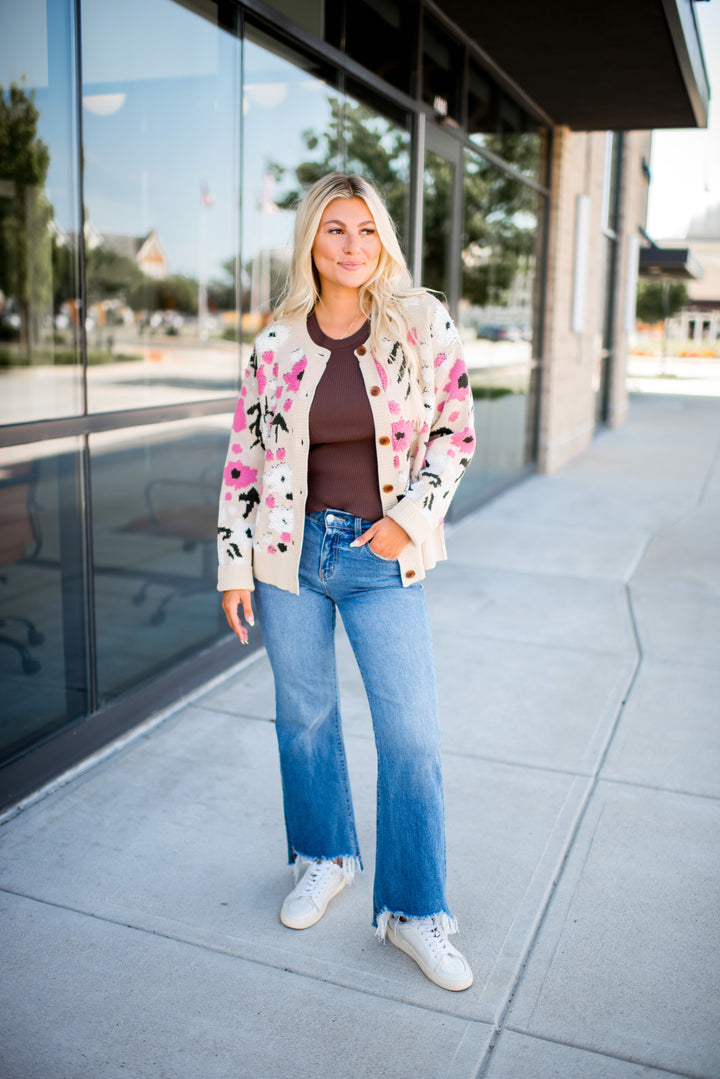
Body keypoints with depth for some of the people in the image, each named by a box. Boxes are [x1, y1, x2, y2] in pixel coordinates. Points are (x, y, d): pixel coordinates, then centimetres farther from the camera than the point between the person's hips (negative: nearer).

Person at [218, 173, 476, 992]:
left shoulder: (422, 322, -3)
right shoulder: (276, 344, 1)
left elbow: (455, 429, 1)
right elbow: (245, 456, 4)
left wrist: (410, 517, -11)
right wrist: (234, 565, 2)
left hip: (383, 559, -1)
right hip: (291, 553, 2)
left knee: (411, 733, -1)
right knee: (303, 716, 13)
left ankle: (412, 910, 18)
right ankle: (325, 859, 38)